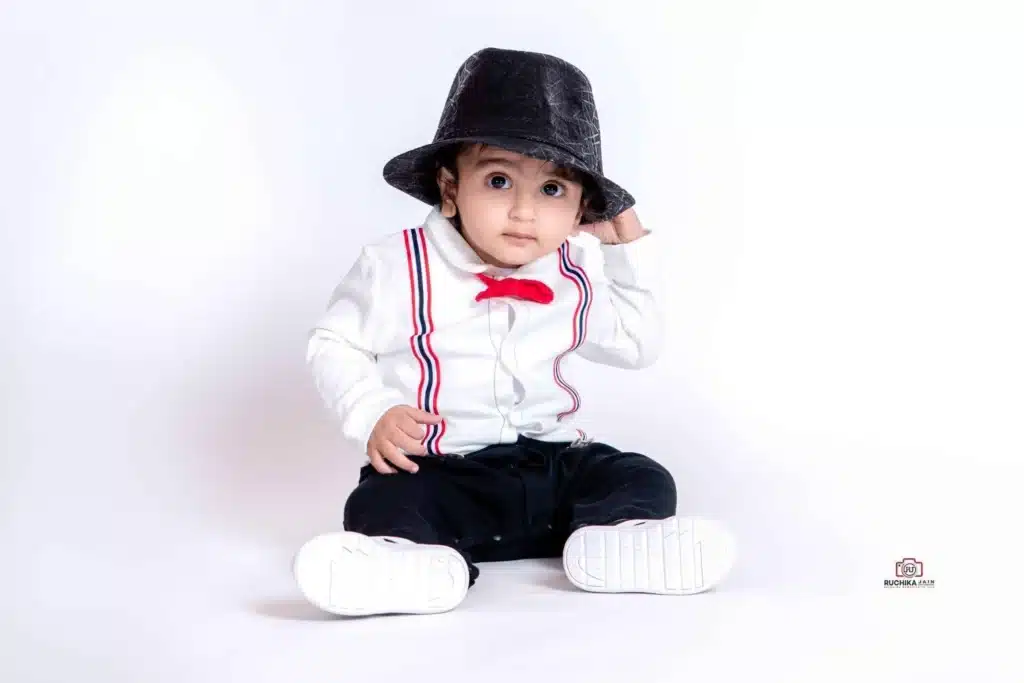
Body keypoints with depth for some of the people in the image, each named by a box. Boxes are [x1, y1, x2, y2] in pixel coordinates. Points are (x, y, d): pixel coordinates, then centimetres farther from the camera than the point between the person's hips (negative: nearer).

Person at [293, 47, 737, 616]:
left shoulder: (577, 276, 4)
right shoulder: (398, 267, -10)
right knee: (384, 503, -31)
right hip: (439, 469, -4)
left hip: (555, 461, 4)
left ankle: (611, 538, -38)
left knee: (644, 481, -14)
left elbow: (638, 344, 18)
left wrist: (631, 251, 10)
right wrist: (372, 418, -18)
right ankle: (415, 555, -56)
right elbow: (335, 346, -2)